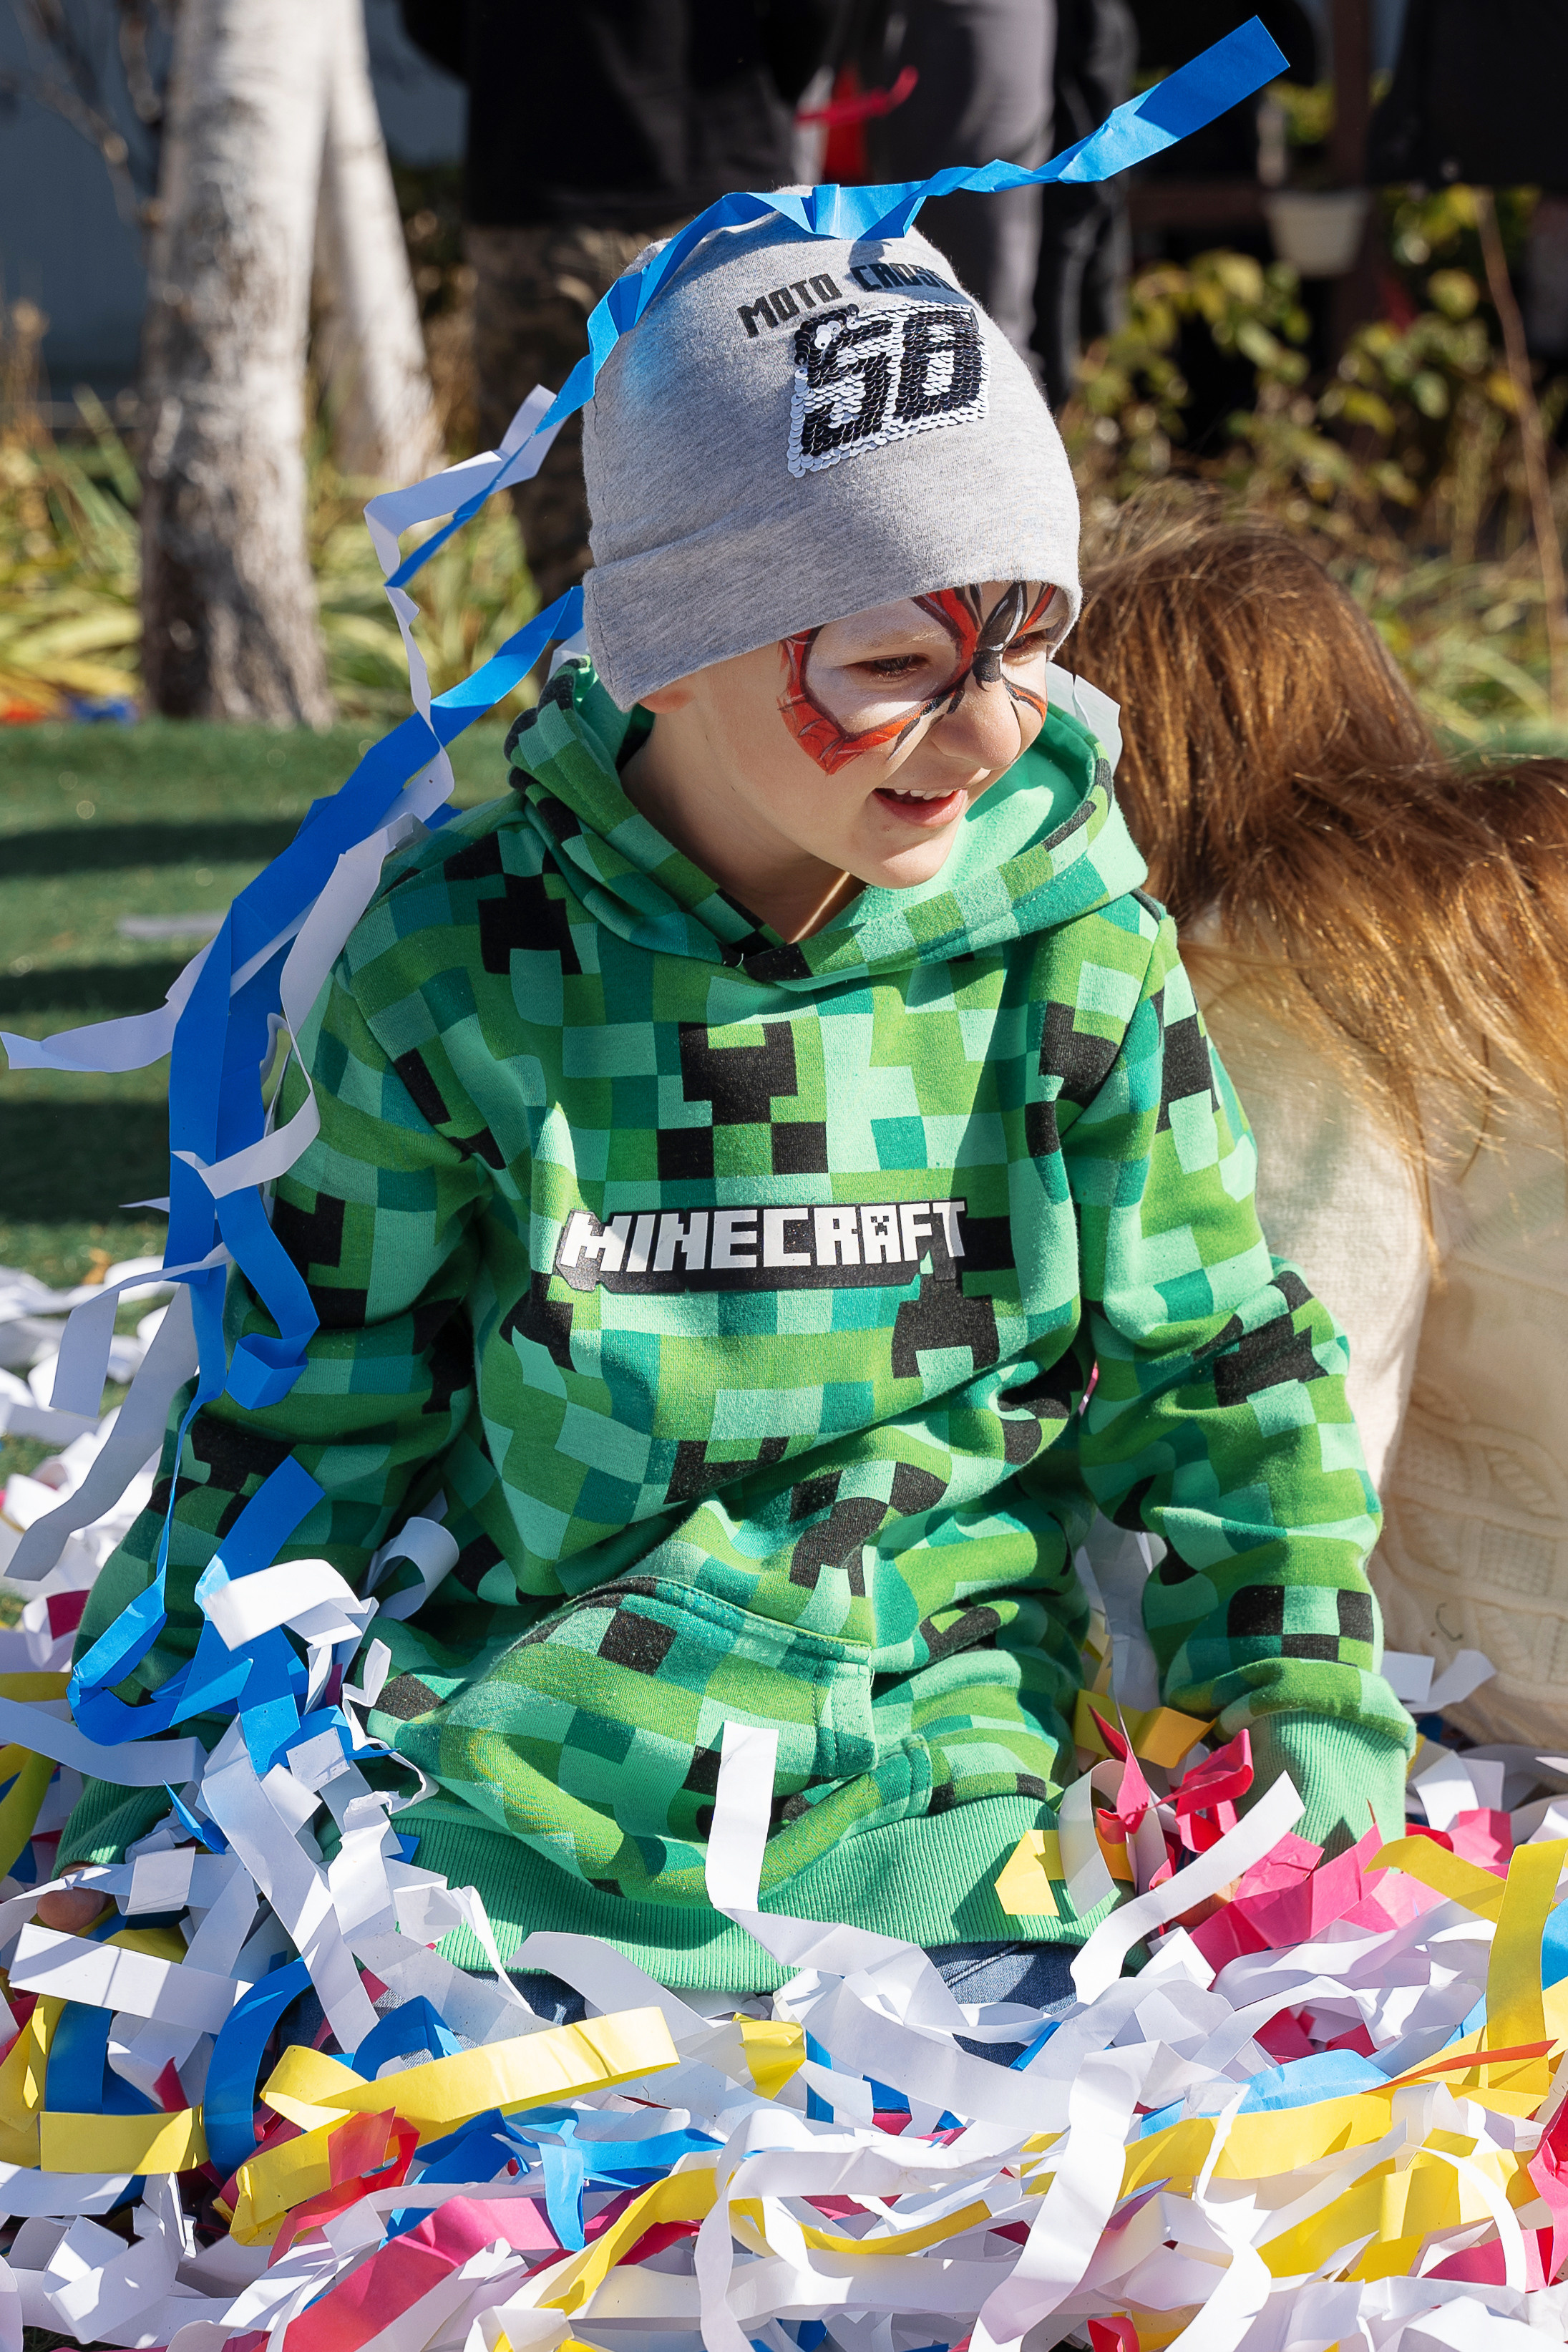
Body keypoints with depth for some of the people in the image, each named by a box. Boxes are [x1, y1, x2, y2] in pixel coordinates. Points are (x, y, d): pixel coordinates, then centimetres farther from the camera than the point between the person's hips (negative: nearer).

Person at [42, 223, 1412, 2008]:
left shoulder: (1071, 944, 1)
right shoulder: (452, 970, -3)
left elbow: (1220, 1379, 11)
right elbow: (302, 1420, 7)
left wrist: (1316, 1718, 3)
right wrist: (150, 1823, 5)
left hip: (917, 1786, 1)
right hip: (488, 1788, -1)